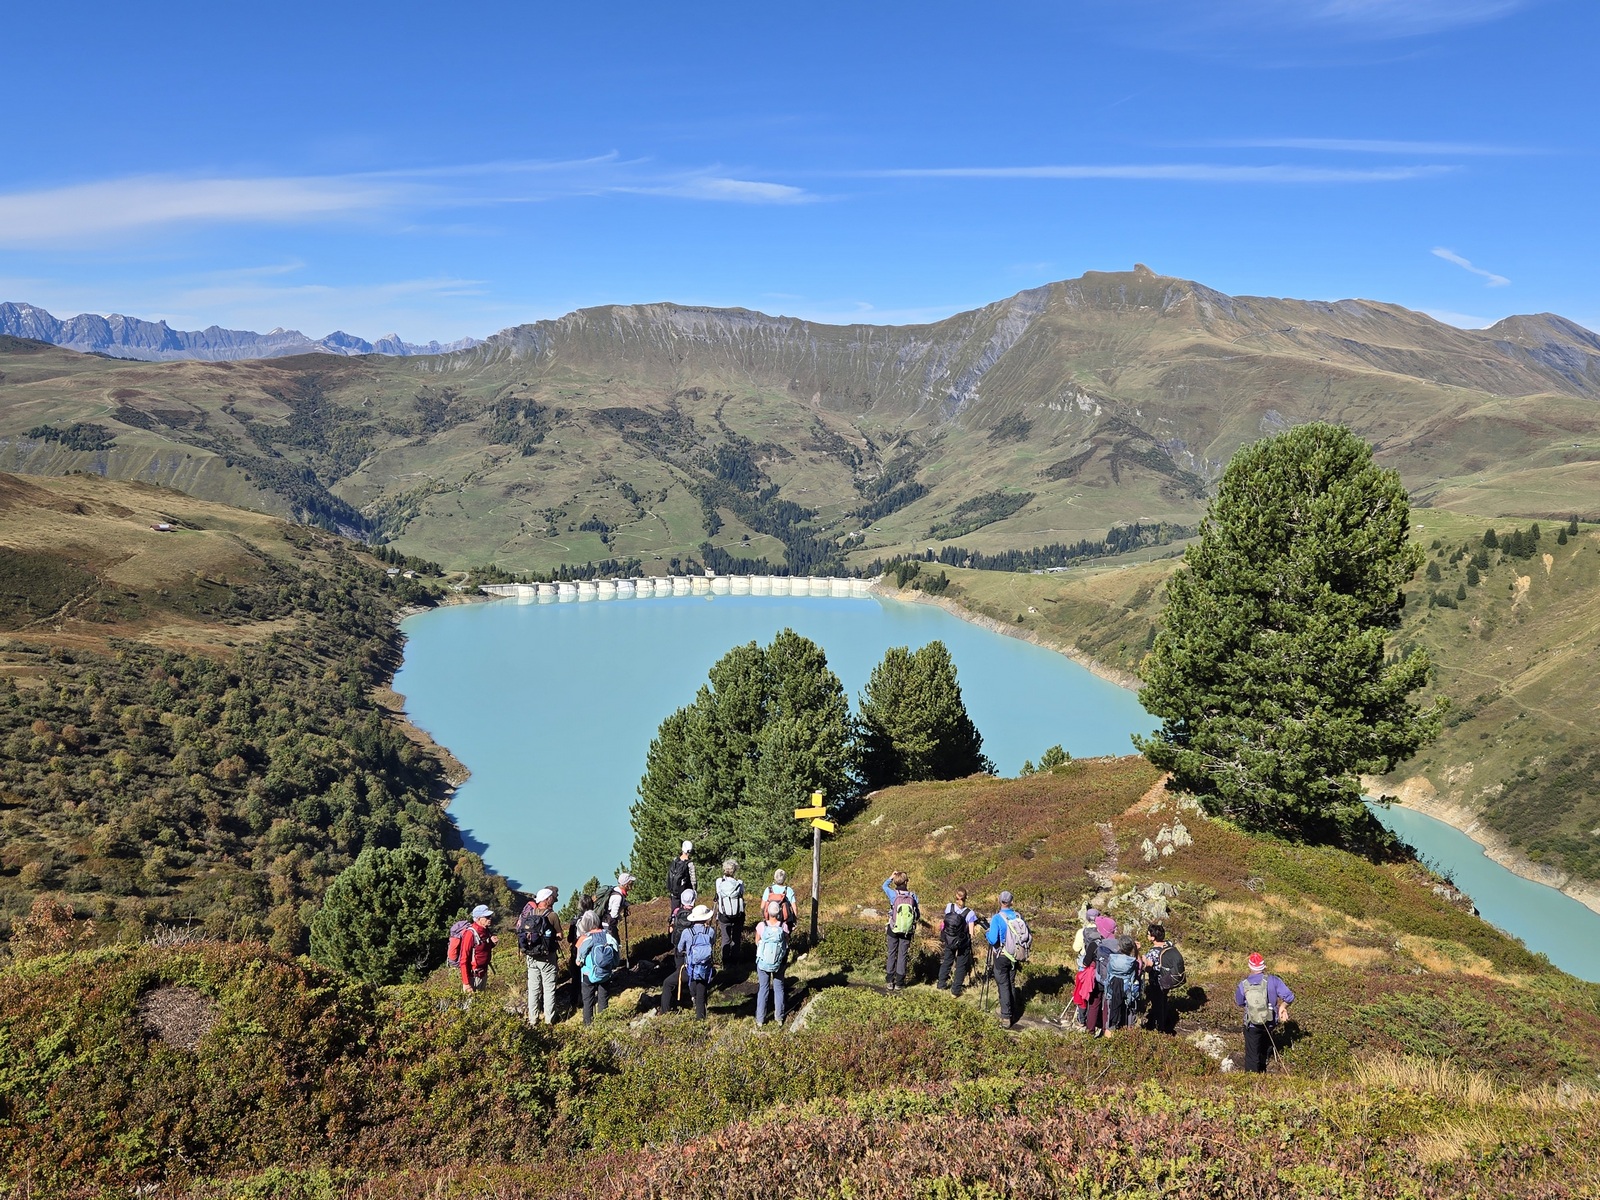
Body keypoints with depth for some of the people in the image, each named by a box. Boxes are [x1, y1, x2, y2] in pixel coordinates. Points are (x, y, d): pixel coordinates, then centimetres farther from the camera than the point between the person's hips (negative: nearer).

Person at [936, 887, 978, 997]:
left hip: (948, 941, 3)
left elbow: (945, 922, -2)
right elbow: (971, 934, -18)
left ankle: (941, 983, 32)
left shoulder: (949, 907, -15)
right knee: (961, 965, 12)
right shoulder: (969, 913, -23)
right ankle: (956, 990, 14)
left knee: (946, 961, 22)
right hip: (963, 943, -3)